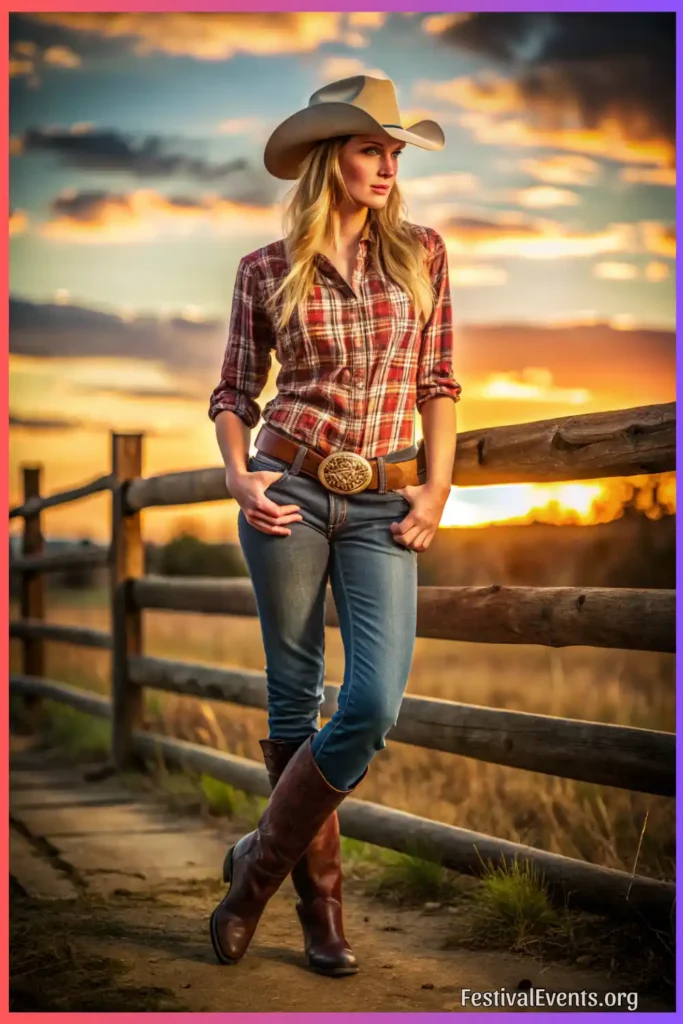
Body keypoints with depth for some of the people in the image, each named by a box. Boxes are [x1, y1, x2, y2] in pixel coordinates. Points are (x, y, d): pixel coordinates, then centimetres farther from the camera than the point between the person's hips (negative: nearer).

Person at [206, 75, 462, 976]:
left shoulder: (422, 253, 6)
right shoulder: (267, 271, 3)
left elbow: (438, 381, 9)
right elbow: (236, 392, 11)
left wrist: (438, 485, 0)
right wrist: (237, 475, -6)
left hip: (383, 503, 1)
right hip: (289, 489, -1)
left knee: (375, 704, -13)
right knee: (295, 700, 4)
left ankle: (261, 862, 9)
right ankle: (320, 901, 19)